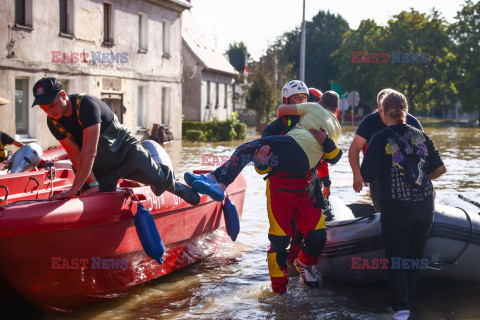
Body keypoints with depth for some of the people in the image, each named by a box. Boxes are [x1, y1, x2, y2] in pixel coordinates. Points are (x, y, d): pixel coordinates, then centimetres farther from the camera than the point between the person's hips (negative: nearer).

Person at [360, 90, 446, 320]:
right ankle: (408, 295, 30)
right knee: (415, 255, 17)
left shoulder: (380, 139, -9)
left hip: (397, 209, -4)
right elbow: (440, 168, 8)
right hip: (425, 206, 4)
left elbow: (368, 176, -11)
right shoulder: (420, 135, 5)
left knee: (396, 258, 6)